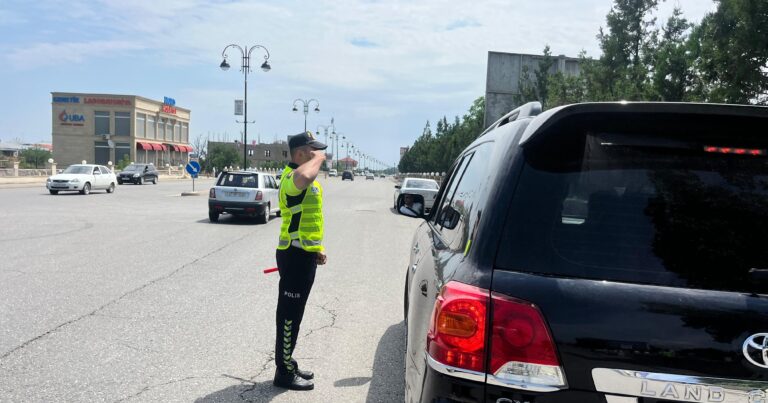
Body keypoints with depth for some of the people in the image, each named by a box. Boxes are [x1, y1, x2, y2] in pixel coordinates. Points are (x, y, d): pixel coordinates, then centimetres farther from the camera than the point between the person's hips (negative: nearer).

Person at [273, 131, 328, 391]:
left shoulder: (303, 177, 16)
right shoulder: (292, 177, -19)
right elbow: (304, 178, -47)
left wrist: (316, 248, 19)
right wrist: (318, 158, -27)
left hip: (304, 254, 10)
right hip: (295, 255, -10)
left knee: (294, 313, 18)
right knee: (289, 314, -1)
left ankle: (287, 363, 31)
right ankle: (284, 372, 10)